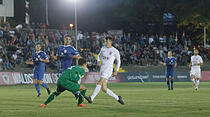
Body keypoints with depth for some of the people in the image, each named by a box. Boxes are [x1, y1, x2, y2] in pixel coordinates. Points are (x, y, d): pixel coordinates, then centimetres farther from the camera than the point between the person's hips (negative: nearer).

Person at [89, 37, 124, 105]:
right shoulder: (103, 48, 13)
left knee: (99, 83, -24)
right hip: (102, 68, 6)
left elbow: (118, 61, 8)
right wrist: (98, 61, 4)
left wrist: (116, 71, 2)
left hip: (108, 69, -6)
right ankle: (117, 98, 16)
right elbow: (99, 55, 27)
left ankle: (92, 98, -31)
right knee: (104, 89, 1)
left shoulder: (115, 51, -1)